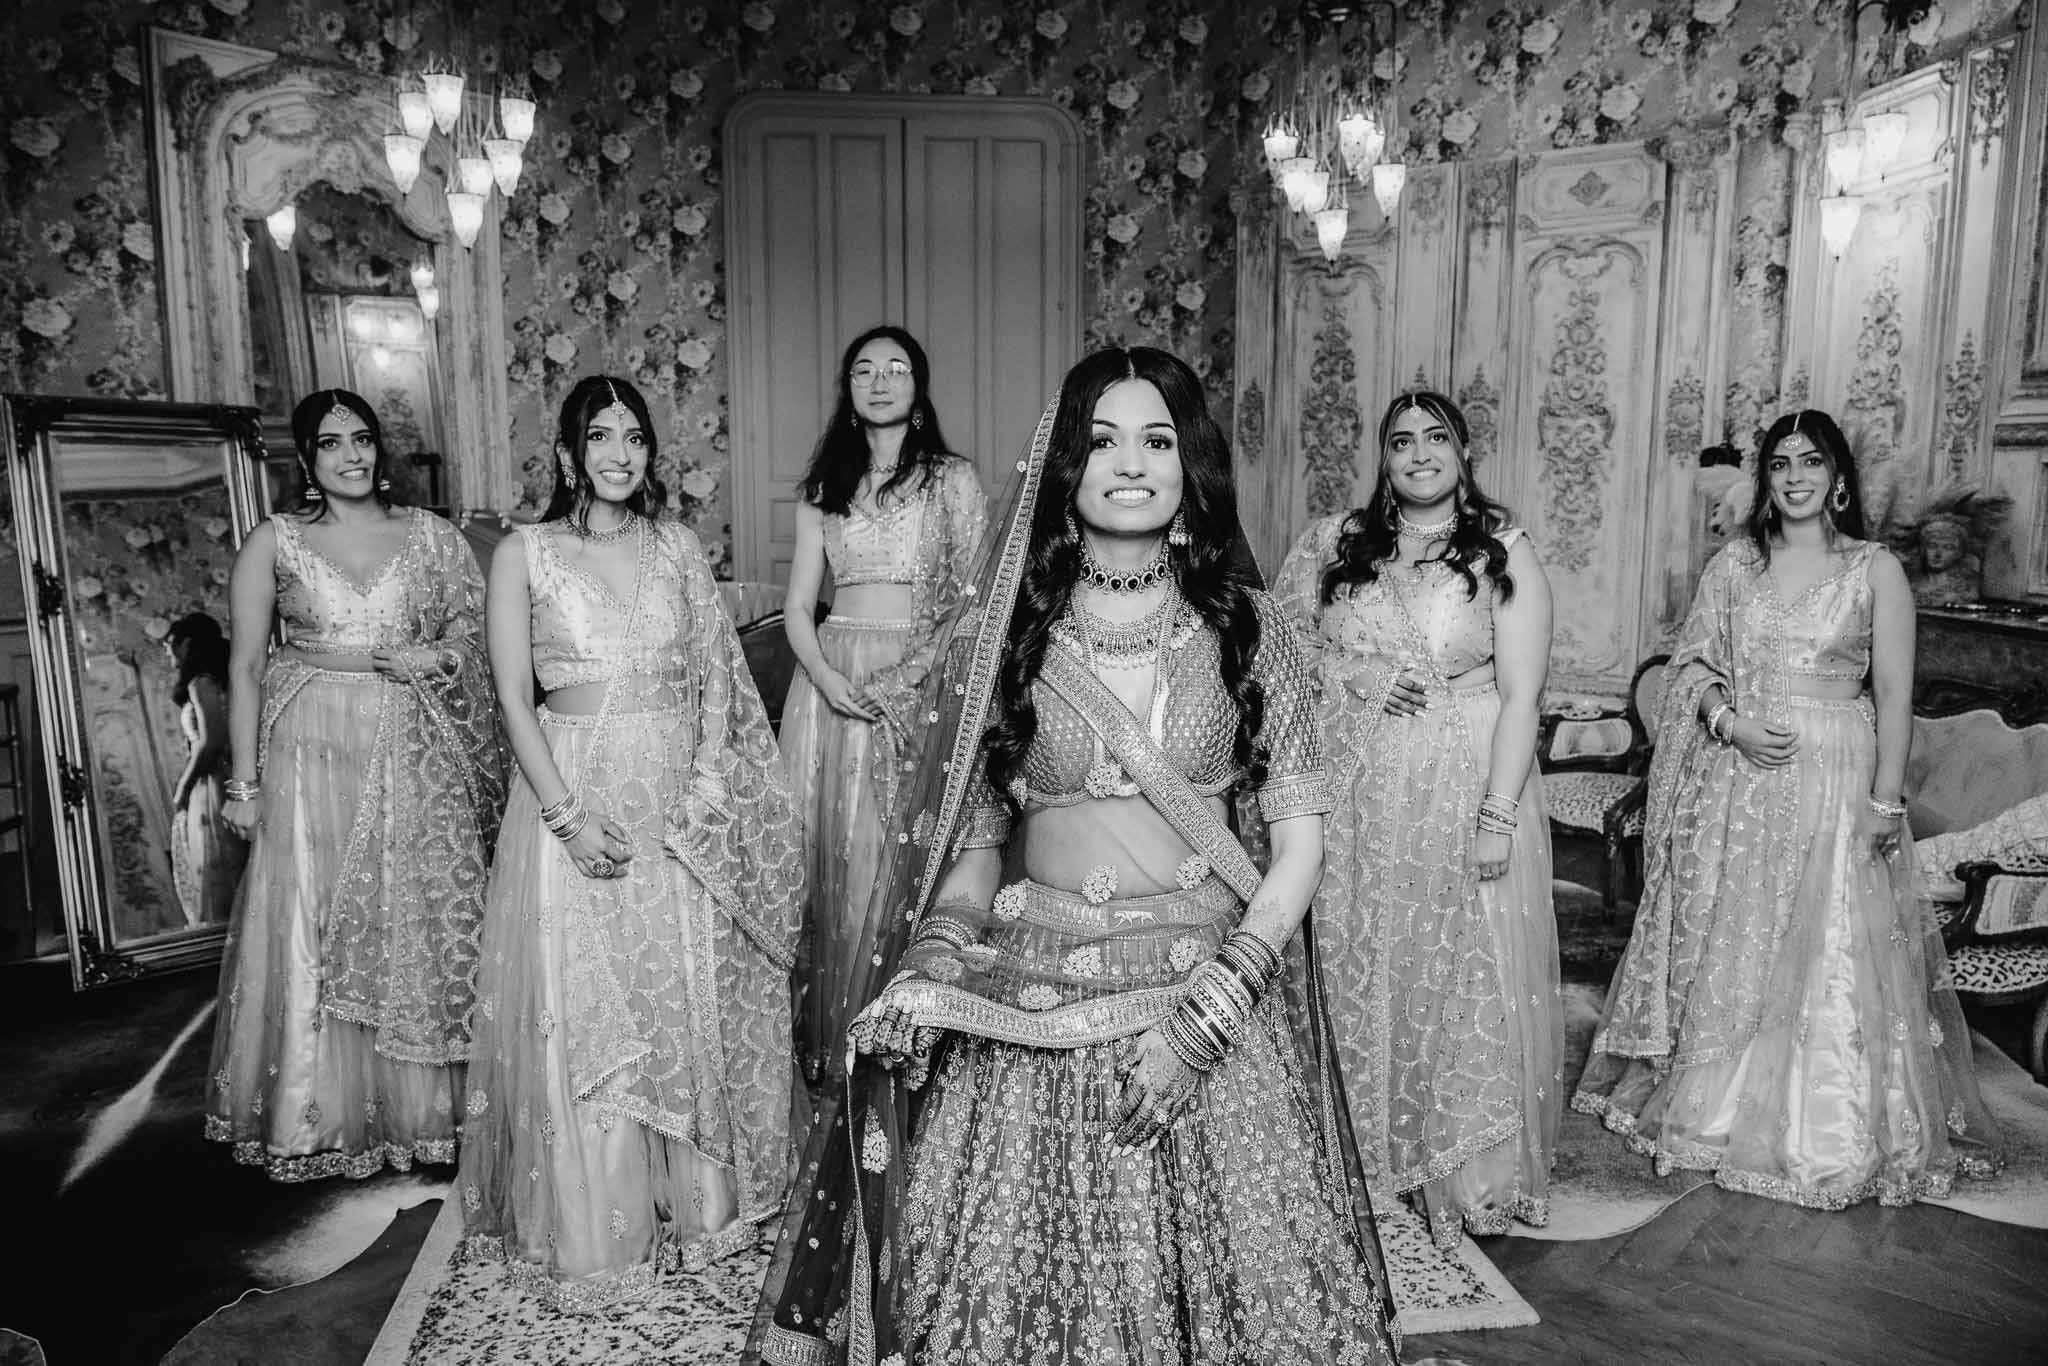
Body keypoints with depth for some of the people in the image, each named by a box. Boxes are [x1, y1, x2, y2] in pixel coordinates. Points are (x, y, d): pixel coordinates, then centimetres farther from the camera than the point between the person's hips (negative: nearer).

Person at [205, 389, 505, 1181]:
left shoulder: (430, 534, 7)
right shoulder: (274, 543, 3)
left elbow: (479, 620, 12)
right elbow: (245, 664, 2)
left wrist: (441, 653, -10)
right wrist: (244, 780, -3)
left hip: (416, 756, 1)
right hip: (312, 752, -1)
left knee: (424, 922, 4)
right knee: (313, 929, 3)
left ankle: (421, 1105, 20)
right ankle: (324, 1115, 19)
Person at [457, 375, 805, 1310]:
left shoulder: (676, 546, 8)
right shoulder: (524, 553, 0)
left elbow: (716, 682, 7)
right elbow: (513, 699, -5)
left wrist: (704, 789, -6)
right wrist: (567, 814, -15)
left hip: (677, 802, 3)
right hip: (573, 788, -2)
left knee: (686, 998, 9)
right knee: (578, 1016, 1)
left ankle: (691, 1196, 27)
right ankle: (591, 1228, 18)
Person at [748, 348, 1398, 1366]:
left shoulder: (1245, 630, 0)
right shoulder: (998, 634, 1)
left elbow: (1299, 844, -1)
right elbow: (974, 844, 6)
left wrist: (1205, 1015, -11)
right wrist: (929, 972, -12)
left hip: (1212, 995, 1)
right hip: (1028, 1017, 0)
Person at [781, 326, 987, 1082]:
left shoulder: (953, 480, 4)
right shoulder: (823, 487, 13)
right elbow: (798, 606, 9)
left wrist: (909, 674, -14)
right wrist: (826, 676, -10)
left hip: (919, 681, -3)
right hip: (831, 679, 3)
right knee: (828, 851, 5)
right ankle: (827, 1040, 18)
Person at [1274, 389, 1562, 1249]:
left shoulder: (1505, 553, -1)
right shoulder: (1334, 542, 7)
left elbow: (1520, 697, -6)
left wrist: (1498, 814, -14)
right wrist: (1353, 674, -7)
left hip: (1465, 789, -2)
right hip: (1355, 792, 3)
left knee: (1469, 976, 1)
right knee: (1356, 971, 8)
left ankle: (1472, 1175, 19)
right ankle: (1366, 1162, 26)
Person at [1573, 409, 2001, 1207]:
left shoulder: (1876, 571, -1)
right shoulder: (1733, 565, 6)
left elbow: (1894, 693, -4)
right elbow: (1692, 662, 7)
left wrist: (1884, 801, -8)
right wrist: (1732, 723, -11)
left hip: (1832, 782, -2)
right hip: (1736, 783, 3)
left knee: (1828, 957, 0)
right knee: (1724, 945, 9)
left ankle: (1826, 1133, 16)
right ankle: (1714, 1104, 25)